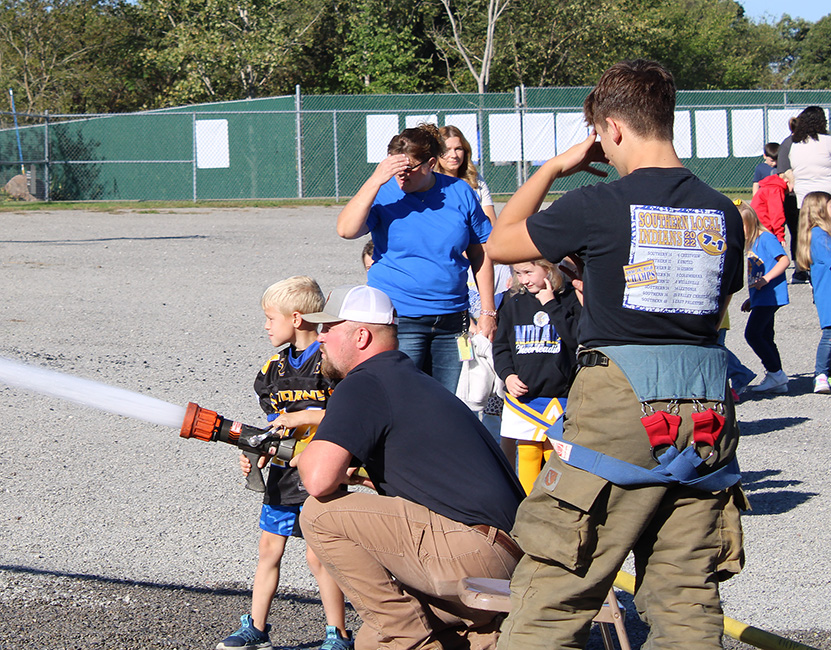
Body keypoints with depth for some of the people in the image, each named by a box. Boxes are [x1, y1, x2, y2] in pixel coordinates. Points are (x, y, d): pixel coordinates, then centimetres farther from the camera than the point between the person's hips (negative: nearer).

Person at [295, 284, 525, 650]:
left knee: (321, 514, -8)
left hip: (470, 550, -10)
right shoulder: (410, 380, 23)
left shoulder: (362, 386, -7)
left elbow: (320, 480, -20)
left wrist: (306, 456, 2)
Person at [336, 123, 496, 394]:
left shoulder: (460, 193, 4)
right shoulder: (384, 194, -2)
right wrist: (376, 180, -24)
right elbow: (346, 229, -20)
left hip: (452, 319, 3)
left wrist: (488, 312, 7)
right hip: (397, 318, -3)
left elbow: (480, 254, 10)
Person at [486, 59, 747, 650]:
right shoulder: (723, 213, 5)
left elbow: (500, 242, 5)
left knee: (552, 595, 1)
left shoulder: (598, 207, -9)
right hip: (706, 411, 5)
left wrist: (554, 167, 15)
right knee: (687, 600, 10)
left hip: (621, 406, -5)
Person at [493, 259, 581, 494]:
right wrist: (508, 375, -2)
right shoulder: (514, 304, 10)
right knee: (526, 456, 4)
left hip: (559, 399, -3)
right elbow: (500, 346, 14)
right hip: (522, 399, 3)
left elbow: (577, 338, -14)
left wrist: (551, 306, -13)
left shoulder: (571, 299, -1)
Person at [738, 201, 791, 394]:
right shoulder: (752, 243, 18)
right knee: (765, 337, 10)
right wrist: (752, 299, 23)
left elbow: (784, 260, -18)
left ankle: (775, 373, -7)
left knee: (752, 333, -13)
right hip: (762, 298, 10)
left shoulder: (766, 238, -10)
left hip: (770, 296, -10)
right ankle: (777, 381, 13)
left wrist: (765, 279, -26)